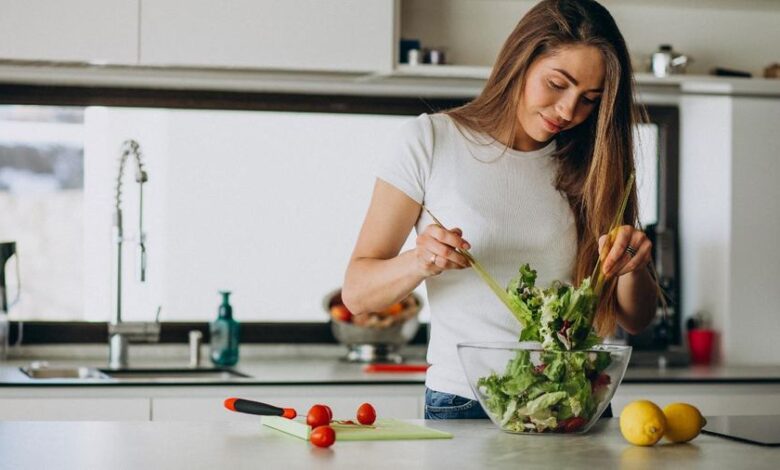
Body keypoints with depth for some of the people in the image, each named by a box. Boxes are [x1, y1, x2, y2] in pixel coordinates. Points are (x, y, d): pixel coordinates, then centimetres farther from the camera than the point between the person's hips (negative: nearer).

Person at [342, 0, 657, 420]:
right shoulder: (431, 141, 2)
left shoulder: (589, 165, 12)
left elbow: (634, 319, 14)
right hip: (463, 403, -3)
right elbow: (356, 291, -1)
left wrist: (631, 270, -8)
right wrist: (419, 263, -21)